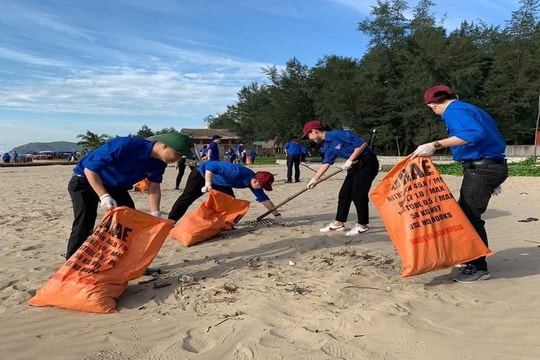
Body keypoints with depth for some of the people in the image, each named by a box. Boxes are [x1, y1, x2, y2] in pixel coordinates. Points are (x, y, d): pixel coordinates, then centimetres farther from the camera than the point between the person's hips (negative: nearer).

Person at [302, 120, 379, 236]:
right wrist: (314, 179, 13)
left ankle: (362, 225, 9)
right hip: (355, 164, 9)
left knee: (358, 194, -6)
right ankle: (338, 223, 18)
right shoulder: (328, 145, 7)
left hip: (367, 162, -9)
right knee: (344, 193, 9)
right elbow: (326, 163, 13)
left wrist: (350, 160, -20)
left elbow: (362, 143, -23)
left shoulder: (337, 134, -21)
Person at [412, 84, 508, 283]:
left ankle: (478, 268, 5)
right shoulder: (469, 109, 20)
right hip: (491, 166, 10)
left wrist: (435, 145, -34)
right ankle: (470, 257, 28)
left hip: (480, 168, -10)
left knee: (470, 216, -4)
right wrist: (492, 180, 27)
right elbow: (489, 137, 23)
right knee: (465, 213, 16)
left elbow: (474, 133, -31)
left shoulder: (454, 111, -11)